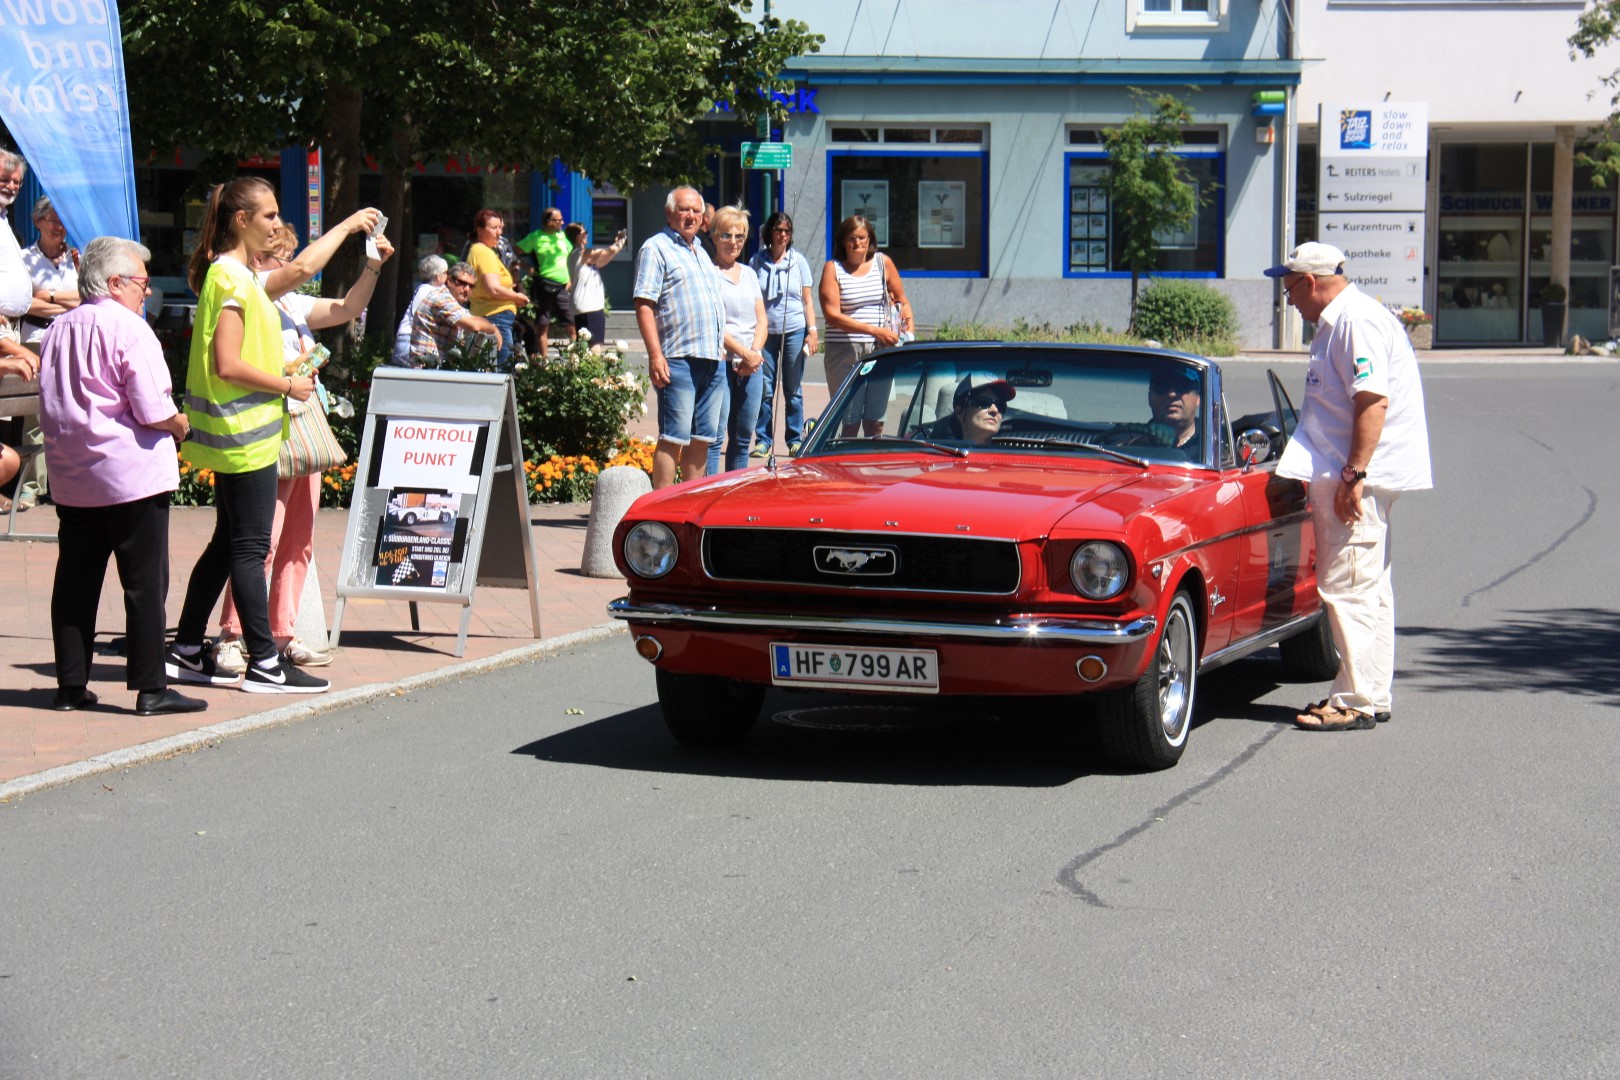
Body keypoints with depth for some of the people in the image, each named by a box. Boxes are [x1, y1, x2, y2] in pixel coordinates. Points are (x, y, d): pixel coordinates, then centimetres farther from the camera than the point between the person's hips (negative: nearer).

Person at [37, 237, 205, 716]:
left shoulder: (58, 330, 10)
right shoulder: (127, 328, -13)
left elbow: (51, 405, 17)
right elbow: (153, 410, -18)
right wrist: (179, 425, 2)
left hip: (72, 478, 7)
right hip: (131, 477, -7)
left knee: (75, 582, 11)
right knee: (146, 583, -2)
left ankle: (71, 685, 13)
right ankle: (150, 689, -1)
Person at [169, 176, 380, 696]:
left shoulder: (242, 276, 14)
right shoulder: (230, 279, -17)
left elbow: (300, 268, 30)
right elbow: (227, 365, -23)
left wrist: (348, 225, 33)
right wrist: (287, 385, -14)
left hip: (238, 434, 11)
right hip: (244, 435, -11)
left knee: (227, 545, 15)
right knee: (249, 548, -7)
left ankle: (186, 652, 19)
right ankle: (265, 664, -3)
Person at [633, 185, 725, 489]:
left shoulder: (700, 252, 23)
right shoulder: (656, 248, -2)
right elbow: (644, 305, -11)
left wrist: (722, 347, 21)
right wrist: (655, 355, -19)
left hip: (711, 359, 8)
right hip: (678, 359, -8)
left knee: (701, 439, 9)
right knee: (673, 438, -10)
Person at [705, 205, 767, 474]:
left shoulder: (749, 274, 18)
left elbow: (761, 320, 14)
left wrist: (755, 352, -5)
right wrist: (744, 353, -14)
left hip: (752, 365, 6)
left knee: (743, 438, 8)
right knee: (714, 436, -10)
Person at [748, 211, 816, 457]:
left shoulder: (799, 261, 7)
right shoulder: (757, 262, 6)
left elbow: (807, 301, 9)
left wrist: (812, 331, 0)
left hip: (794, 331, 0)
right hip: (765, 331, 0)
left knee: (793, 390, 3)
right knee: (764, 389, -3)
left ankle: (795, 439, 10)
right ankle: (763, 440, 4)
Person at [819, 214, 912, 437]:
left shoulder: (882, 263, 8)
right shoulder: (833, 268, -1)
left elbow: (902, 300, 20)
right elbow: (832, 316, -11)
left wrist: (909, 324, 0)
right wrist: (875, 331, -18)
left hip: (880, 350, 3)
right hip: (844, 351, -3)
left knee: (875, 422, 3)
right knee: (850, 422, -4)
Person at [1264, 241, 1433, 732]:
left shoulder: (1357, 321, -15)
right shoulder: (1340, 321, 19)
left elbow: (1374, 402, -23)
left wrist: (1352, 476, -24)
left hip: (1355, 476, -11)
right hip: (1355, 476, 11)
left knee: (1348, 590, -8)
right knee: (1369, 591, 15)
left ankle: (1355, 701, -6)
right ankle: (1373, 696, 21)